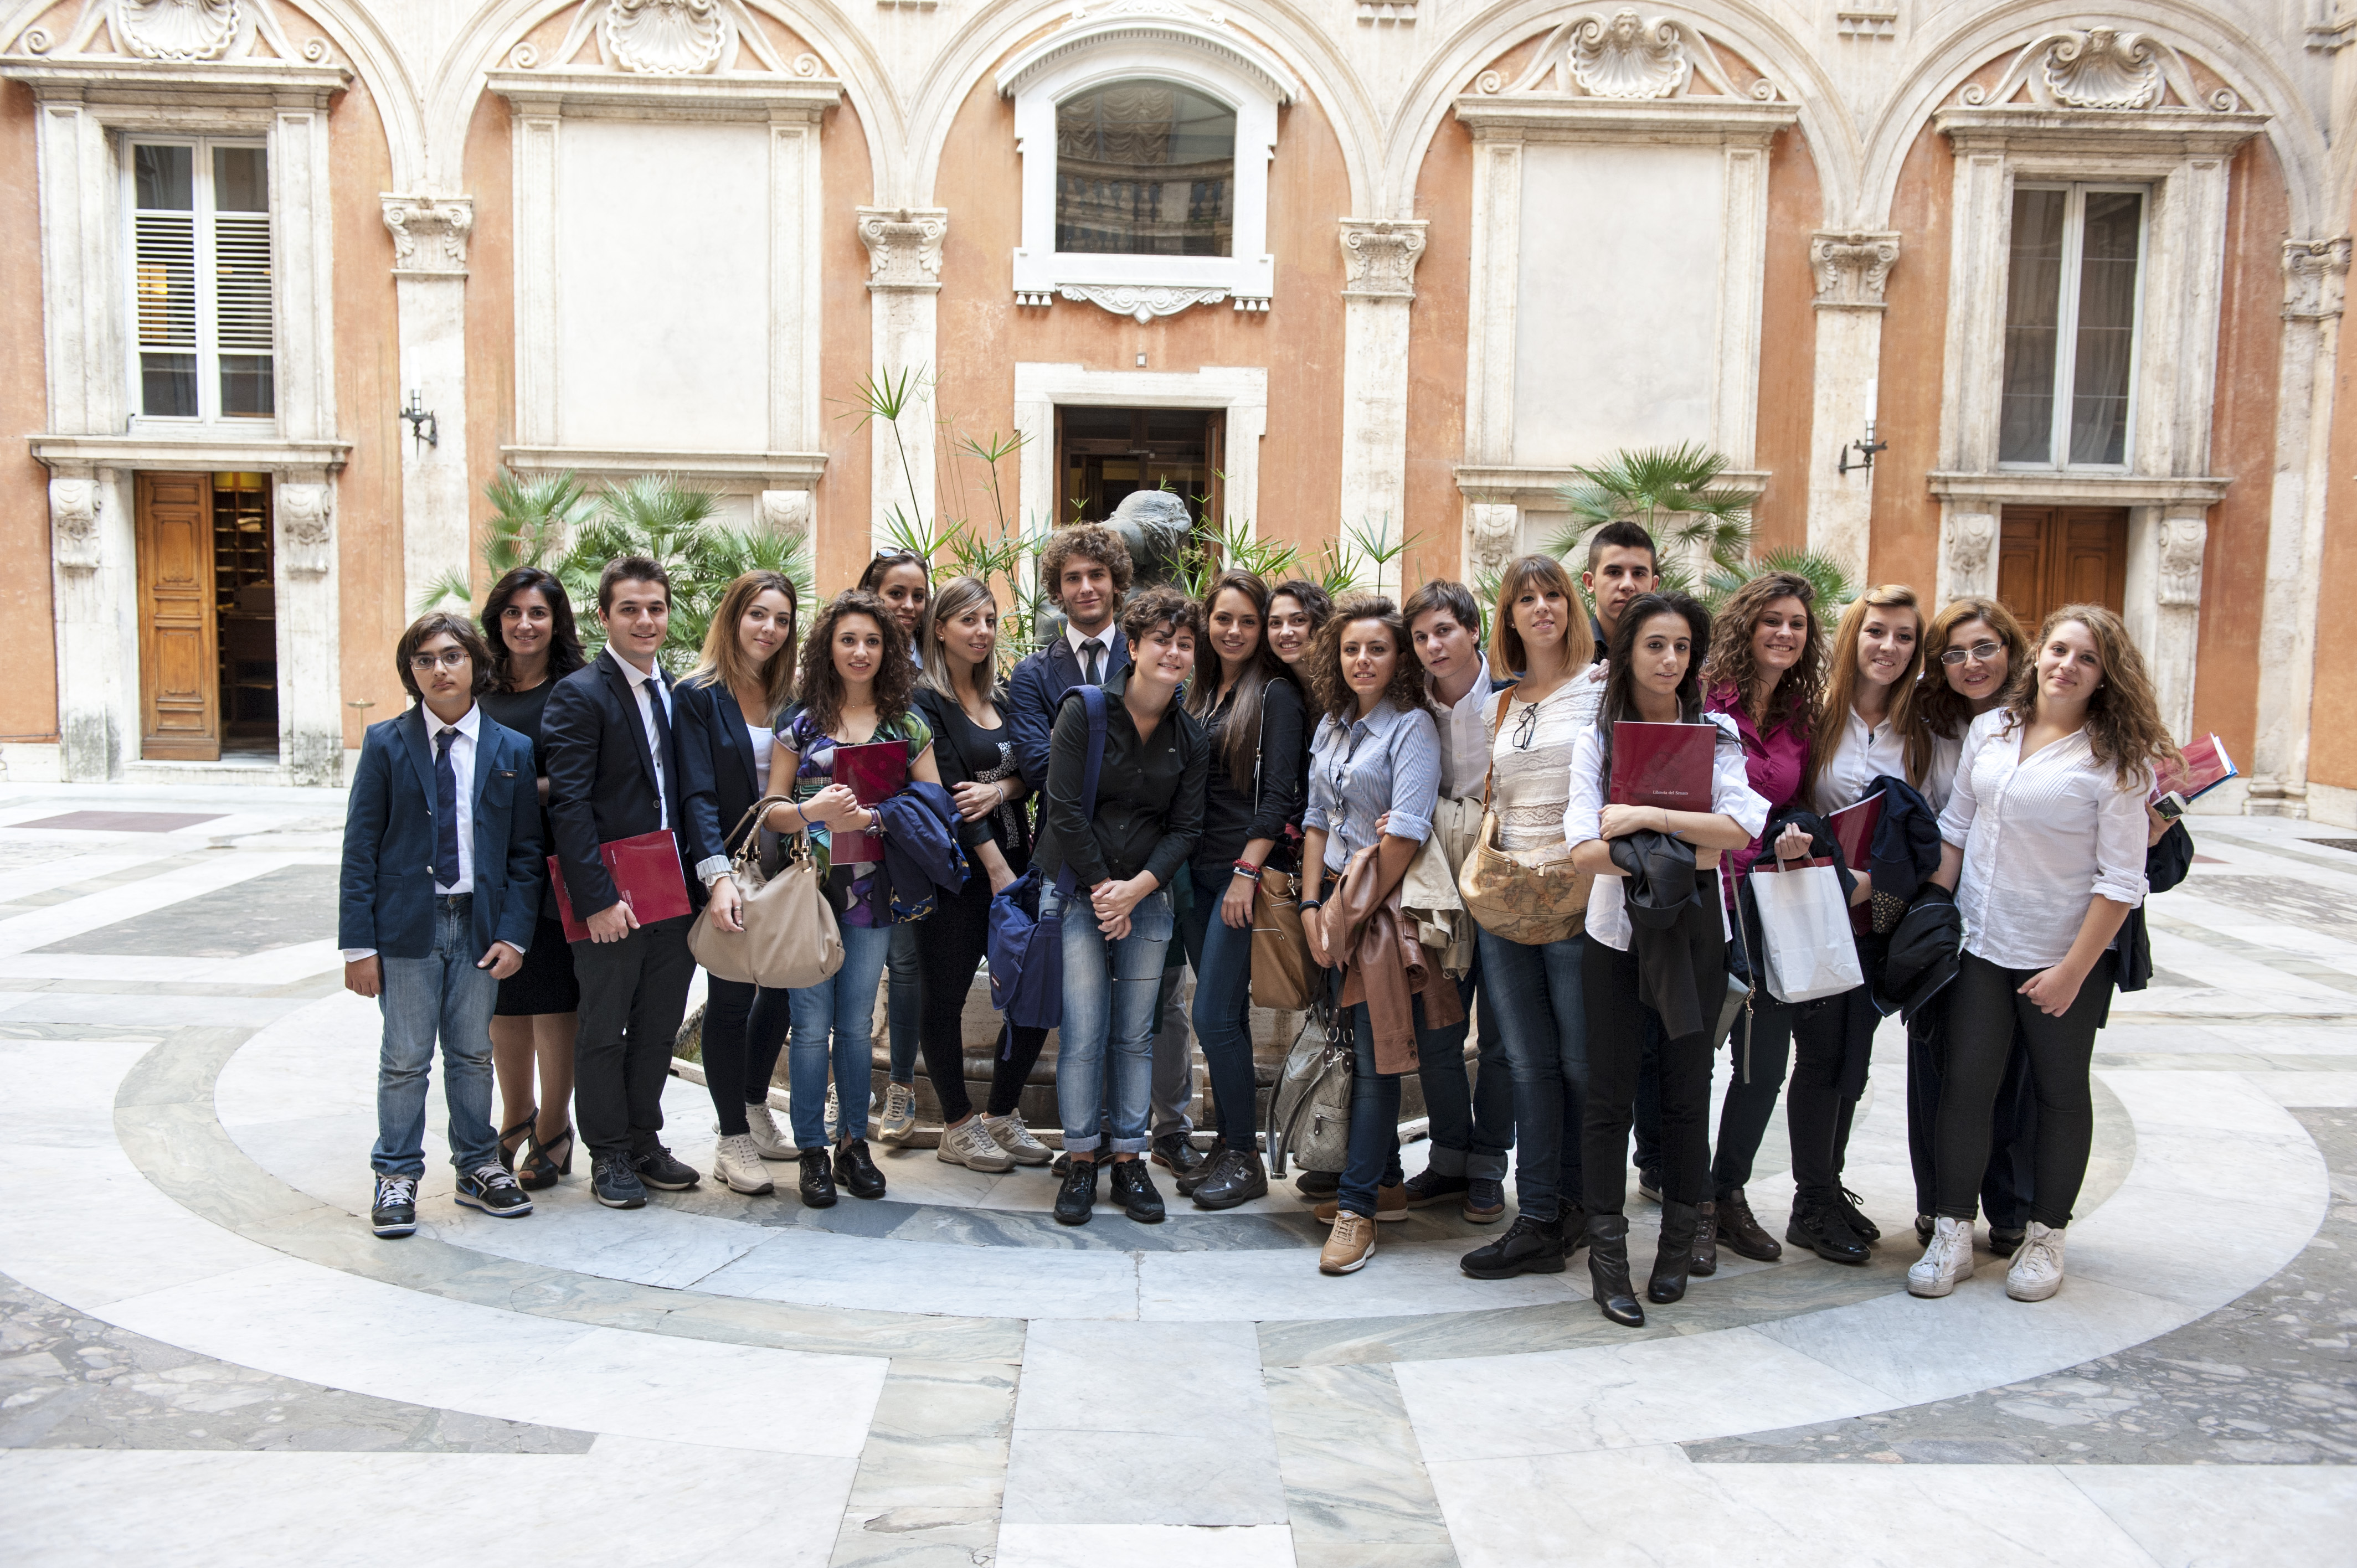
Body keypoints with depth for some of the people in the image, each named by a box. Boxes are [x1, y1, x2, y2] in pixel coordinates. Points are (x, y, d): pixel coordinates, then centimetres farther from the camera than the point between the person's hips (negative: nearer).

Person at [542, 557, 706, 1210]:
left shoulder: (675, 691, 11)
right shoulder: (579, 695, -10)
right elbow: (568, 807, -15)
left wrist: (700, 879, 5)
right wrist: (598, 899, -19)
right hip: (610, 898, -6)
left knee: (659, 1027, 15)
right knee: (603, 1030, 7)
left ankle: (645, 1142, 29)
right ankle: (609, 1156, 20)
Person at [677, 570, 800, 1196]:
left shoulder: (790, 696, 9)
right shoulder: (700, 695, -7)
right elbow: (698, 795, -15)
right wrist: (717, 875, -26)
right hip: (728, 869, -5)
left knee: (782, 986, 11)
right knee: (731, 998, 0)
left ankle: (754, 1110, 31)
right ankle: (733, 1140, 10)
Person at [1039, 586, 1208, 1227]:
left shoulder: (1190, 738, 4)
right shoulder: (1084, 712, -7)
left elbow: (1186, 828, 3)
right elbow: (1065, 809, -10)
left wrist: (1137, 888, -10)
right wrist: (1103, 888, -10)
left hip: (1148, 895, 3)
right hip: (1078, 889, -3)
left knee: (1136, 1033, 4)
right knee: (1083, 1031, -6)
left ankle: (1128, 1159, 13)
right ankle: (1081, 1160, 6)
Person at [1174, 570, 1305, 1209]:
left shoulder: (1275, 694, -4)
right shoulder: (1199, 693, 15)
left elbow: (1279, 794, -11)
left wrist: (1247, 873, -17)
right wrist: (1177, 866, 9)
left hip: (1246, 872, -7)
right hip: (1198, 871, 7)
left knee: (1214, 1015, -9)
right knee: (1224, 1014, 10)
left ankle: (1245, 1159, 3)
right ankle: (1228, 1148, 18)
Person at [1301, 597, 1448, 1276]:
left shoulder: (1413, 726, -10)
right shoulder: (1331, 726, 12)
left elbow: (1405, 833, -17)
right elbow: (1317, 820, 12)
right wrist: (1312, 907, 2)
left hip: (1388, 906, -6)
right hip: (1339, 901, 7)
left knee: (1376, 1053, -3)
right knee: (1358, 1045, 10)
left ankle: (1357, 1207, 1)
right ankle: (1386, 1184, 21)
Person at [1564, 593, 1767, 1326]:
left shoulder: (1717, 734, 3)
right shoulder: (1596, 739, 1)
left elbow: (1740, 829, -12)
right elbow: (1585, 848, -11)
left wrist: (1650, 816, -20)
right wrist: (1682, 856, -19)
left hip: (1695, 929, 1)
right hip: (1616, 930, -1)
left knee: (1687, 1088, 7)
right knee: (1609, 1093, 1)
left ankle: (1678, 1245, 22)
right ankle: (1607, 1257, 10)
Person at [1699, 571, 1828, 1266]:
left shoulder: (1802, 716, 11)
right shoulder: (1702, 701, -8)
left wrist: (1793, 841, 1)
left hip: (1767, 897, 6)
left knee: (1767, 1058, 9)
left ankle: (1729, 1195, 26)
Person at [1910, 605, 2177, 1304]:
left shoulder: (2117, 759, -10)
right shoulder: (1989, 730, 3)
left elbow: (2121, 879, -12)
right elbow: (1955, 826, 11)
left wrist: (2074, 970, -15)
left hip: (2065, 955, -3)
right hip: (1981, 943, 3)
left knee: (2060, 1090, 11)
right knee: (1966, 1082, 3)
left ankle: (2045, 1237, 24)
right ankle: (1953, 1233, 13)